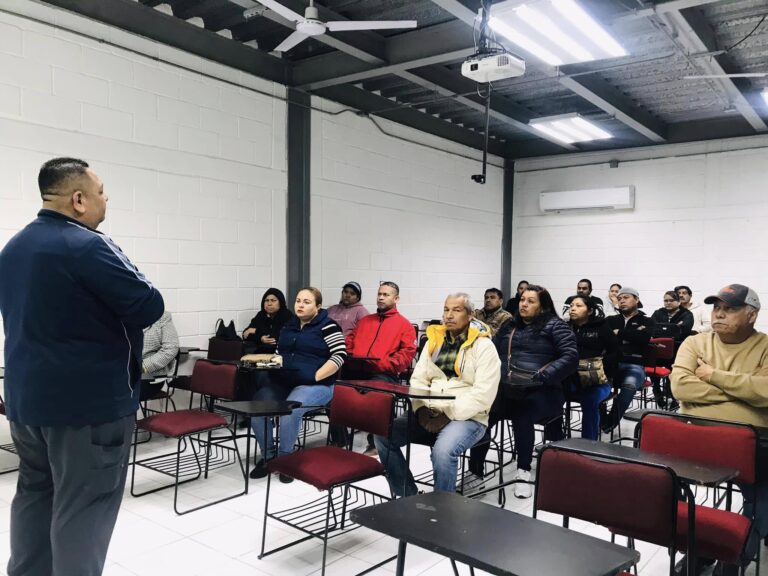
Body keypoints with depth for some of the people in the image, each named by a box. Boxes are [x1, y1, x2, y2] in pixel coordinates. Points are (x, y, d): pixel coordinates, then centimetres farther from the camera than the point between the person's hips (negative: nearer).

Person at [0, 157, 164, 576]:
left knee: (35, 493, 20)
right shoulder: (87, 246, -19)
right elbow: (150, 307, -19)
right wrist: (124, 288, 0)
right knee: (82, 509, 0)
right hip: (88, 401, -9)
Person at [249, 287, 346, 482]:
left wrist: (316, 377, -18)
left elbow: (340, 355, -13)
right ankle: (268, 455, -1)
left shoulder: (327, 326, -4)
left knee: (290, 410, -34)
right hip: (282, 382, 6)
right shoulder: (288, 326, 18)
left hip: (315, 385, -6)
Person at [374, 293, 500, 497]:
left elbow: (483, 395, -15)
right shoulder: (434, 340, 11)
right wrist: (423, 409, -8)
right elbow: (418, 380, 10)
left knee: (443, 451, -35)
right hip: (429, 415, 6)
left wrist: (448, 414, -19)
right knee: (384, 434, -13)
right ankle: (408, 498, 0)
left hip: (467, 418, -6)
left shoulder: (484, 346, -6)